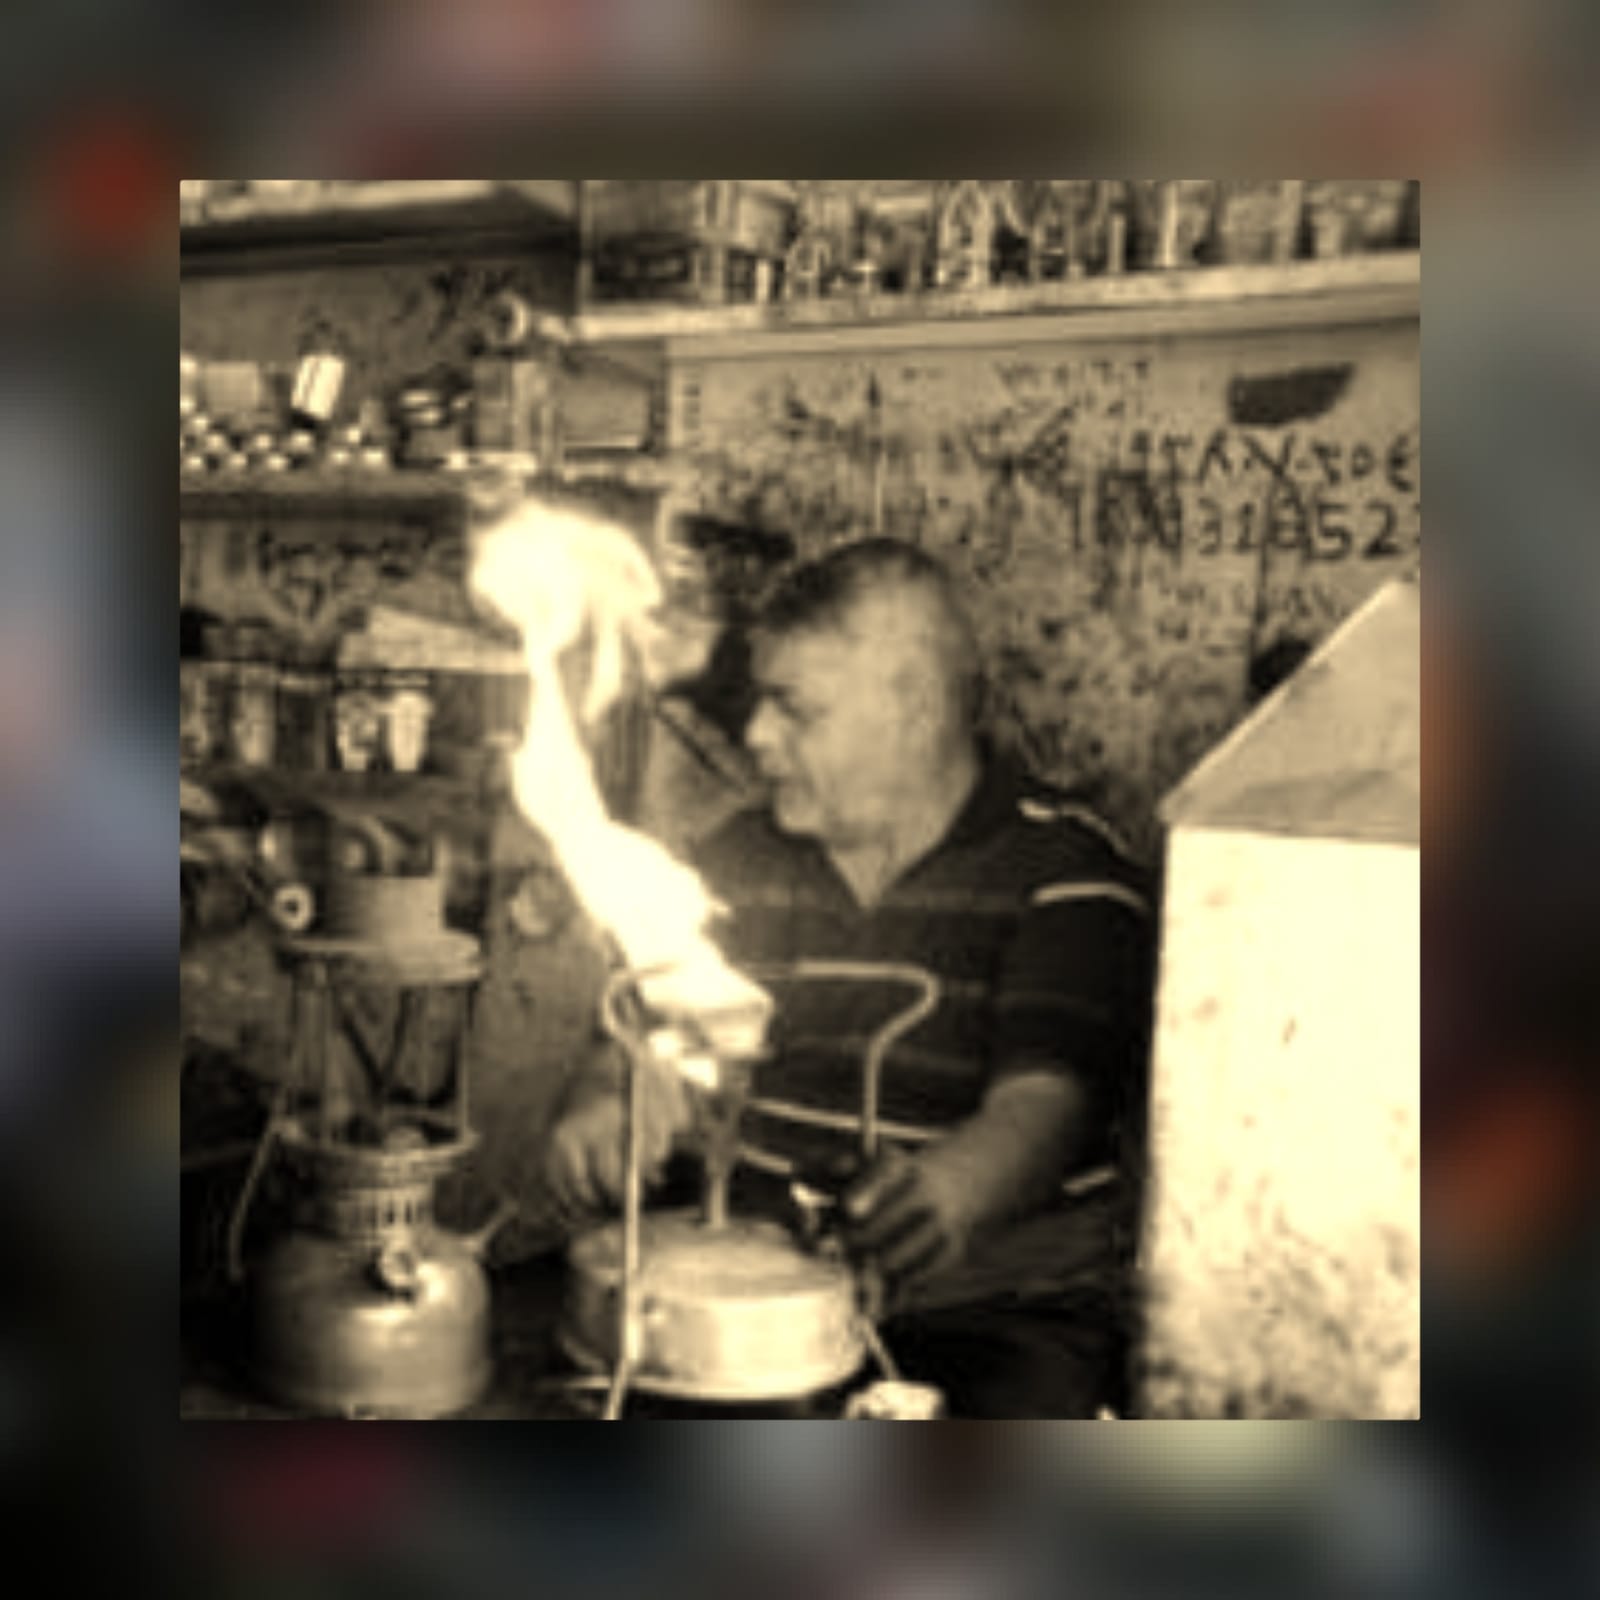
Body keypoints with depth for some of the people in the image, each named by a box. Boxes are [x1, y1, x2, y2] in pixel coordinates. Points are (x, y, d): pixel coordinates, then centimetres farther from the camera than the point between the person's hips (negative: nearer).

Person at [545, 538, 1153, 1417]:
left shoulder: (1065, 872, -5)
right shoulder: (741, 858, 12)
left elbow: (1043, 1102, -18)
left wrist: (948, 1189, -41)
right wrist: (607, 1111, -12)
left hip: (997, 1309, -3)